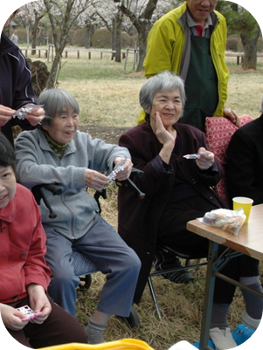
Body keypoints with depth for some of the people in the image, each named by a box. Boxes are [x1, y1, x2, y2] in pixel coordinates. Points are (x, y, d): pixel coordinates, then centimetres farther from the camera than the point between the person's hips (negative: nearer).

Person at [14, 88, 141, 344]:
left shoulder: (82, 141, 10)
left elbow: (111, 150, 12)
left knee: (130, 264, -10)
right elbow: (27, 172, -20)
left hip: (86, 221, 5)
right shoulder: (28, 141, -3)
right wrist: (76, 175, -29)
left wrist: (120, 158, -16)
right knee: (63, 277, -30)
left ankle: (95, 329, 5)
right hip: (49, 226, -5)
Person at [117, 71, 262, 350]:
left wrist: (208, 166, -7)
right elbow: (144, 186, -12)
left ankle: (218, 324, -13)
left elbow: (213, 179, 16)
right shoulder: (133, 141, 2)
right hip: (163, 215, -5)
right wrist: (167, 146, -13)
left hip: (199, 203, 5)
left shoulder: (192, 135, 15)